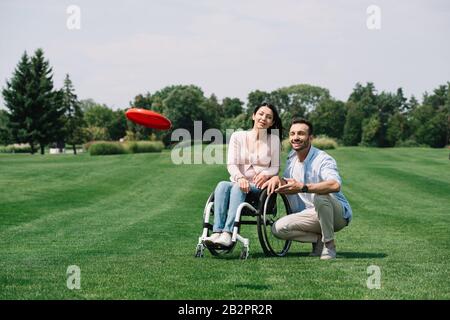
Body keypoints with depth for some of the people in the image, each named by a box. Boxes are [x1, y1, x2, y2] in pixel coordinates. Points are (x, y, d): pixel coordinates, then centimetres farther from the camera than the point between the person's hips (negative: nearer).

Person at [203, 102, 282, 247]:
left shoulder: (273, 140, 9)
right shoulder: (238, 136, 9)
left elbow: (276, 167, 7)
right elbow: (231, 164, 0)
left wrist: (266, 174, -17)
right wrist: (240, 178, -21)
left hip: (259, 187, -2)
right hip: (239, 182, 2)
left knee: (237, 188, -35)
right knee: (222, 185, -33)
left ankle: (228, 233, -49)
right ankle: (216, 232, -46)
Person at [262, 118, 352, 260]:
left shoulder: (323, 159, -19)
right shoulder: (292, 158, 6)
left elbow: (335, 185, -40)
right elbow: (287, 184, 16)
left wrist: (302, 187, -50)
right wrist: (277, 178, -8)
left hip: (338, 215, -6)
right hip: (313, 215, 6)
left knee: (320, 195, -38)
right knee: (278, 228, -14)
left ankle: (329, 245, -21)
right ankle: (319, 239, -1)